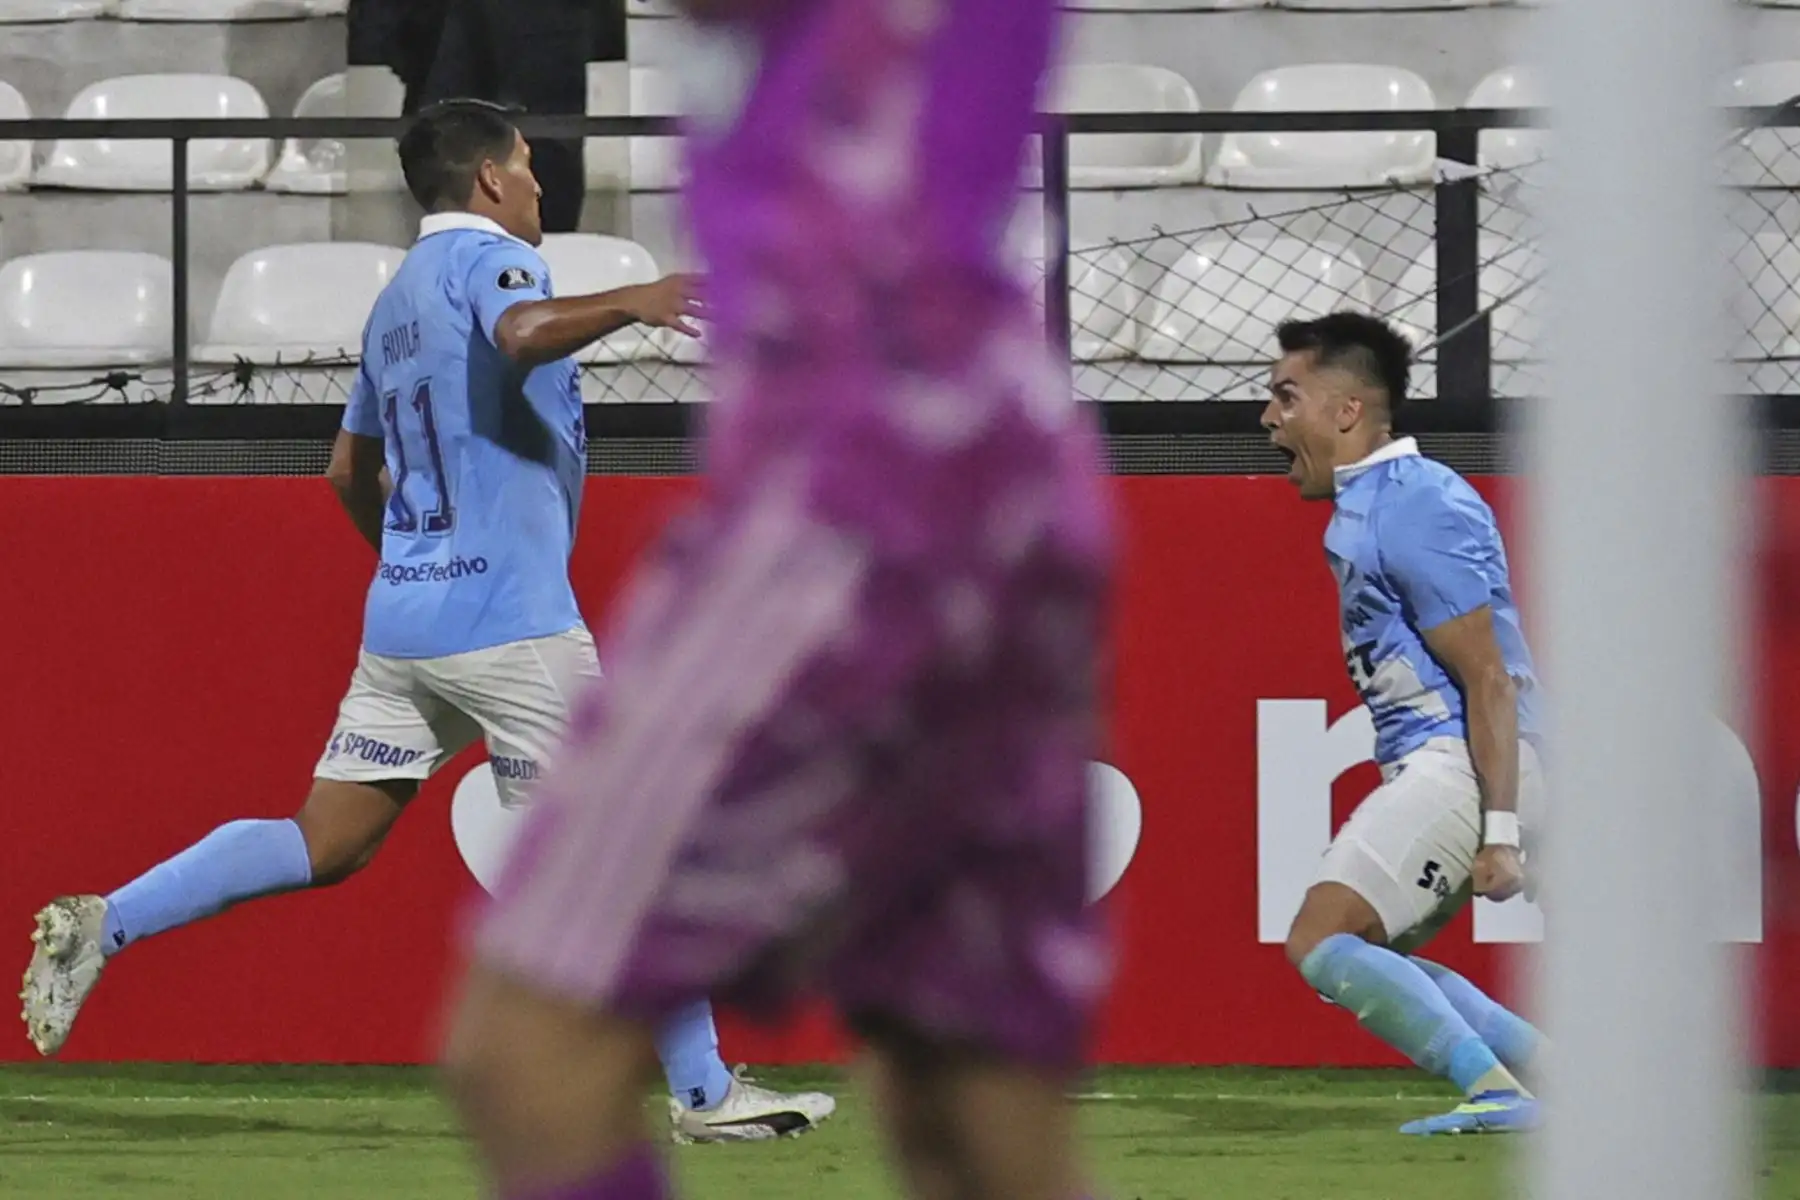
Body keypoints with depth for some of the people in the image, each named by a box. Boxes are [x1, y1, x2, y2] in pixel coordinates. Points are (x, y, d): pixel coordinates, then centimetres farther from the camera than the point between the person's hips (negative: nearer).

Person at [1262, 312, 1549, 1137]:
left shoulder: (1415, 510, -15)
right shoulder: (1362, 505, 17)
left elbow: (1490, 681, -19)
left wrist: (1499, 833, -24)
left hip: (1463, 767, -11)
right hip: (1428, 767, 11)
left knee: (1322, 942, -16)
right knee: (1362, 961, 13)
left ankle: (1499, 1094, -20)